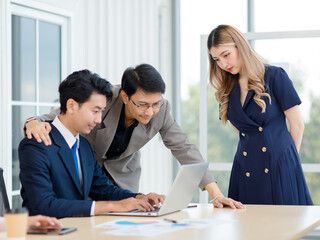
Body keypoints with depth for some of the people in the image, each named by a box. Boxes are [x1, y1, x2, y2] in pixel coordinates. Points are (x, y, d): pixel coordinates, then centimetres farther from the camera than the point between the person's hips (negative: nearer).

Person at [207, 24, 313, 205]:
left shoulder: (275, 76, -3)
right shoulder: (227, 90, 11)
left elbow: (297, 125, 0)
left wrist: (287, 159, 8)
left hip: (280, 169, -4)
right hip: (246, 171, 4)